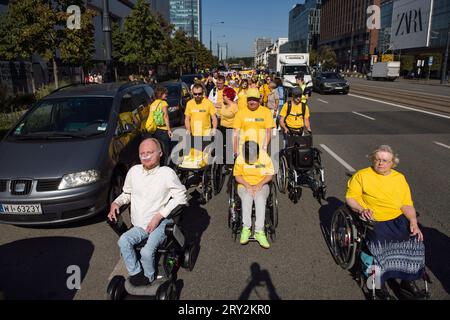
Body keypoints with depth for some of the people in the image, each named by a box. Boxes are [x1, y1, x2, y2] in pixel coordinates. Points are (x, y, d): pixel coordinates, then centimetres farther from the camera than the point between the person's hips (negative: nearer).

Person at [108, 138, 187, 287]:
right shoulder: (134, 171, 7)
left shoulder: (167, 173, -8)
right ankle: (136, 274, -5)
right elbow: (127, 194, 22)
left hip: (160, 224, -4)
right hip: (139, 226, 5)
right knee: (123, 241, -23)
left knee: (147, 252, -26)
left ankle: (148, 278, 4)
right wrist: (116, 203, 0)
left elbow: (181, 196, -10)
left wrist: (159, 215, -15)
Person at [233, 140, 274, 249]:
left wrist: (260, 184, -19)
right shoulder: (240, 158, -7)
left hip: (261, 185, 0)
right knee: (247, 197, -36)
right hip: (244, 185, 0)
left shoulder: (265, 157, -7)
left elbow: (270, 175, -3)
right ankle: (246, 228, -32)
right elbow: (237, 175, -1)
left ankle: (259, 232, -37)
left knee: (260, 198, -35)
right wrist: (247, 185, -19)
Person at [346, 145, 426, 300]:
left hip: (399, 219, 4)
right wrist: (361, 209, -18)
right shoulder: (362, 175, 3)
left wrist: (414, 222, -7)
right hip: (373, 221, -3)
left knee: (415, 241, -20)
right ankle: (379, 281, -4)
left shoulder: (399, 178, 13)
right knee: (382, 245, -29)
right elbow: (350, 197, 0)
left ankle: (408, 281, 0)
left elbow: (407, 204, 9)